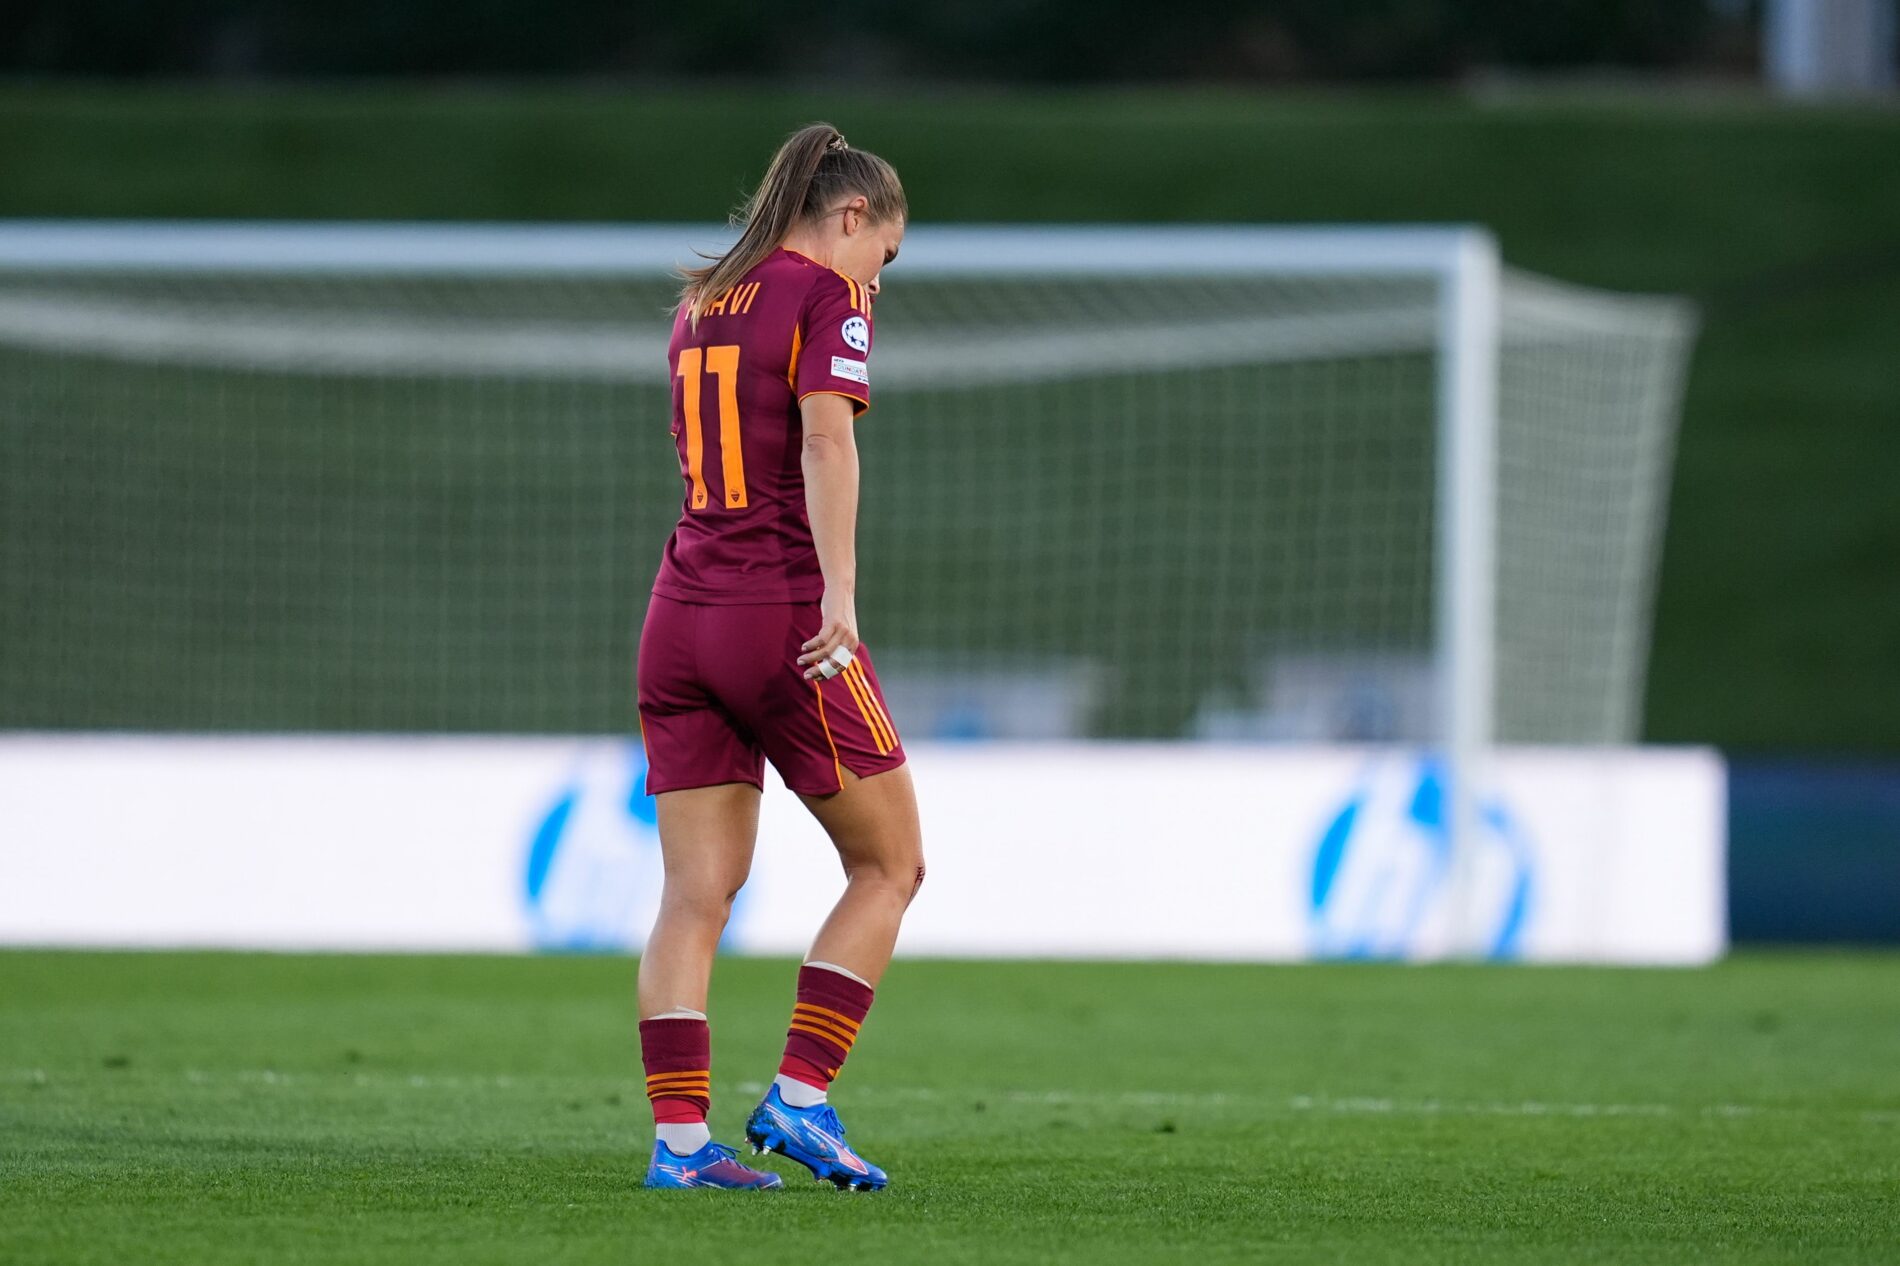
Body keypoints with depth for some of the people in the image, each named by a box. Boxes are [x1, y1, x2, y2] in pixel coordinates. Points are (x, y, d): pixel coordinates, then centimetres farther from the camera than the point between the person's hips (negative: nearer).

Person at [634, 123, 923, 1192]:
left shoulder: (701, 303, 18)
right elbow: (826, 441, -18)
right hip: (785, 615, -7)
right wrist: (839, 593, -27)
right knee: (890, 865, 6)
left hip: (682, 614, 7)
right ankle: (798, 1099, -1)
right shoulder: (826, 293, -4)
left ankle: (679, 1137, -4)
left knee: (696, 893, 4)